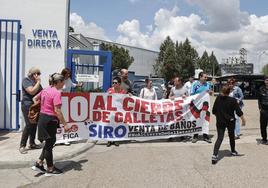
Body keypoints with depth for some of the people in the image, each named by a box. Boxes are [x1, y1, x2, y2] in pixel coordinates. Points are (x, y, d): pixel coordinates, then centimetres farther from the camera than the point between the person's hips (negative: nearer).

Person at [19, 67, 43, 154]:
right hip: (28, 105, -8)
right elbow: (32, 91, -20)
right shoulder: (26, 80, -7)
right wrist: (38, 82, -15)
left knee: (35, 124, 9)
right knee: (29, 125, -12)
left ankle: (32, 143, 20)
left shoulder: (36, 82, 16)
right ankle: (22, 146, -5)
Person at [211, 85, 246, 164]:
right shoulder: (232, 100, -14)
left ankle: (214, 155, -17)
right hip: (230, 122, -1)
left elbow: (214, 111, 0)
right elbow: (239, 111, -12)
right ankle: (233, 151, 40)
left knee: (219, 138, 0)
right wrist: (243, 120, -1)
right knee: (231, 136, 21)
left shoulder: (218, 98, -8)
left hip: (220, 122, 1)